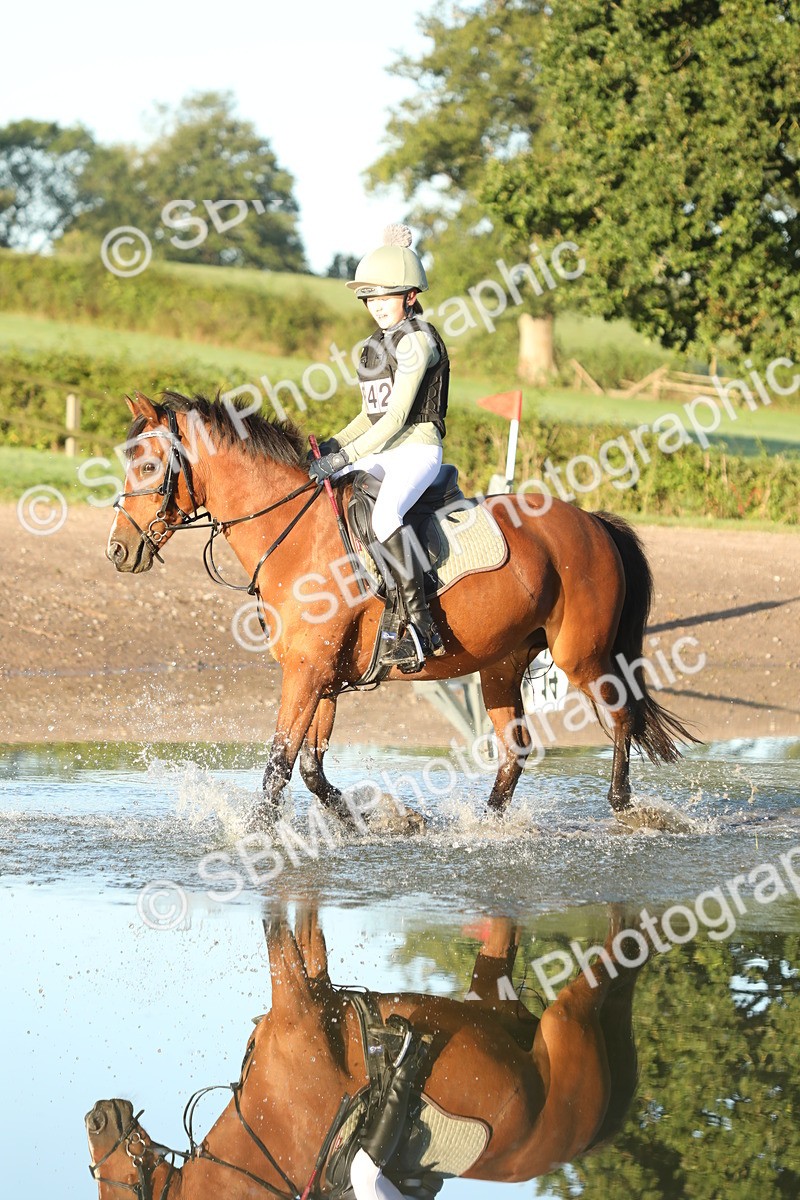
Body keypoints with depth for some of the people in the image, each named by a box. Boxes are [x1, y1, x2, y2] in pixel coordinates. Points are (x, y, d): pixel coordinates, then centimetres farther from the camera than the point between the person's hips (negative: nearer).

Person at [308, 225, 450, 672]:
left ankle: (422, 624, -35)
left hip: (418, 448, -10)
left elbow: (397, 417, -18)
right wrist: (332, 446, 6)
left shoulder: (416, 341, -11)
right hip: (380, 450, 10)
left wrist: (346, 457, -23)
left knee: (384, 515, -37)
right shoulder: (376, 346, 17)